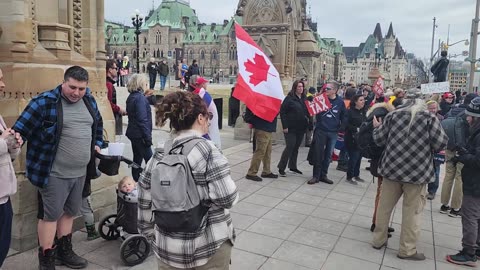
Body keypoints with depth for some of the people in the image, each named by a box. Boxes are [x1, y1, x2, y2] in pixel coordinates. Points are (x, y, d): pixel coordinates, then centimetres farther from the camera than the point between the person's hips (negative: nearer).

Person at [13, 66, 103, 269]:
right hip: (54, 173, -6)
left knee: (69, 212, 18)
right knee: (51, 215, 4)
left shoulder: (89, 101, 6)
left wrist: (97, 144, 13)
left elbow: (98, 125, 23)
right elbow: (20, 130, -12)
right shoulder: (44, 102, -14)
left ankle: (64, 252, 35)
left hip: (80, 172, 6)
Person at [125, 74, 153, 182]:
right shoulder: (140, 98, -17)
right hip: (140, 135, -9)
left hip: (133, 133, 9)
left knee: (137, 158, 14)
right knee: (150, 160, -3)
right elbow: (142, 120, -21)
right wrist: (148, 137, -18)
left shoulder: (131, 97, 10)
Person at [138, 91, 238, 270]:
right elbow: (227, 198, -20)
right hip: (211, 245, -4)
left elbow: (145, 202, 5)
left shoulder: (158, 156, -1)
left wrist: (149, 231, 19)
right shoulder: (206, 149, -17)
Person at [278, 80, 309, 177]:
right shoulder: (289, 98, -8)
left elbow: (307, 111, 19)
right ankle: (281, 168, 2)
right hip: (291, 128, -6)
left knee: (296, 148, 13)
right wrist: (285, 126, -16)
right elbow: (282, 112, -12)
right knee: (289, 147, -7)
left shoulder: (304, 98, 10)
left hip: (301, 128, 6)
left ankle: (292, 166, 26)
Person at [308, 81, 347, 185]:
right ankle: (316, 176, 8)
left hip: (333, 133, 2)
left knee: (328, 155, 10)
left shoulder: (340, 101, 0)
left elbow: (344, 116, 8)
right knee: (318, 154, 0)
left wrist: (342, 128, -1)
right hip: (320, 131, -2)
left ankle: (323, 175, 21)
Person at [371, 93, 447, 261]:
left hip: (392, 167, 3)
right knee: (412, 211, 6)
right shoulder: (430, 118, -2)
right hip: (417, 171, -3)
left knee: (384, 206, 14)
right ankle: (407, 250, 13)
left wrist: (377, 127, 23)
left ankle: (378, 240, 25)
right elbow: (441, 143, -8)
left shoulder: (393, 115, 5)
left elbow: (379, 140, 4)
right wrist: (427, 148, 12)